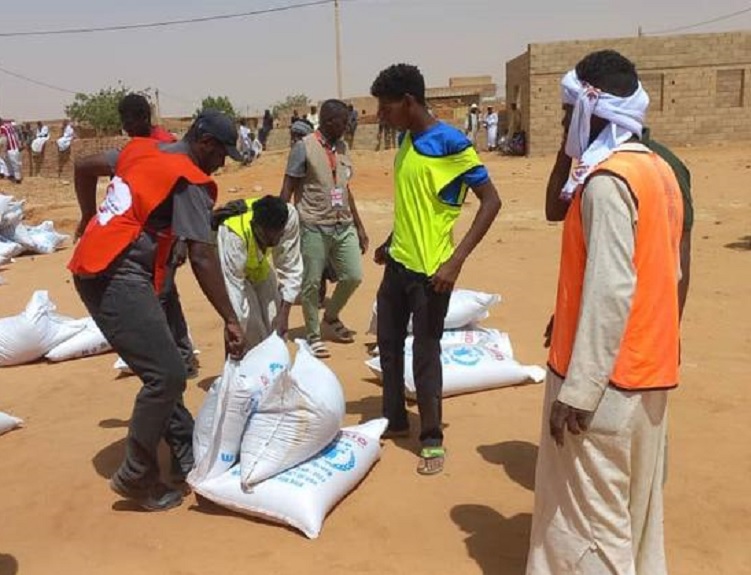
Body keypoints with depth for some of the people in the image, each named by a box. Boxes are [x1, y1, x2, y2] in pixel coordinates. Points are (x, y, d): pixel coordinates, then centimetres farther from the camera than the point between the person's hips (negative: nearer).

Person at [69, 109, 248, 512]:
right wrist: (231, 321, -17)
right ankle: (135, 477, 6)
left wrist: (90, 219, 35)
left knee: (161, 369, 14)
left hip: (94, 270, 10)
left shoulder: (141, 149, 13)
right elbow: (202, 257, -19)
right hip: (118, 279, -10)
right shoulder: (190, 181, -12)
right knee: (167, 375, -8)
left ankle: (187, 457, 22)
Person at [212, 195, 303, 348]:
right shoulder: (233, 232, -41)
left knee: (277, 329, 0)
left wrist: (284, 313, -22)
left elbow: (291, 267, -23)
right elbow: (233, 286, -39)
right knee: (251, 329, -15)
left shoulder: (290, 216, -32)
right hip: (232, 266, -3)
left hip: (260, 265, 4)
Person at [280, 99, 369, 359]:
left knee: (354, 276, 6)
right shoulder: (304, 147, -9)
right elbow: (287, 190, -8)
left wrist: (359, 226, 19)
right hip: (314, 227, -6)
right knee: (311, 284, 2)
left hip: (344, 225, 6)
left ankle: (331, 318, 31)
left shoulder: (342, 147, 11)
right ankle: (313, 336, 18)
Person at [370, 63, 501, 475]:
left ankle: (432, 440, 17)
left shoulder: (450, 143, -17)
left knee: (425, 354, 0)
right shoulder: (407, 140, 8)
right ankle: (395, 420, 33)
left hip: (430, 269, -8)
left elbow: (491, 200, -17)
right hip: (397, 263, 8)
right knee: (388, 344, 16)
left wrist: (456, 261, -23)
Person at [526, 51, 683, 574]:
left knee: (590, 513, 3)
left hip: (605, 376, -9)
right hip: (647, 369, 9)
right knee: (634, 505, 20)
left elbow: (610, 289, -24)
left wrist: (577, 389, -22)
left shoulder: (607, 179, -17)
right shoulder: (659, 171, 11)